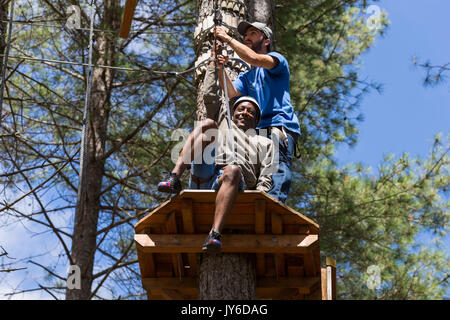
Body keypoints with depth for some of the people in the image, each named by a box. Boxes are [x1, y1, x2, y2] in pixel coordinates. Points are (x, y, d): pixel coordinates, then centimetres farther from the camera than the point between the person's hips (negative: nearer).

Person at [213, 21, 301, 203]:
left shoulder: (277, 60, 13)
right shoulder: (246, 77, 31)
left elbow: (254, 59, -9)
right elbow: (231, 92, 10)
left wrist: (228, 39, -3)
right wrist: (221, 68, -4)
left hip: (281, 128, -6)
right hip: (258, 132, 6)